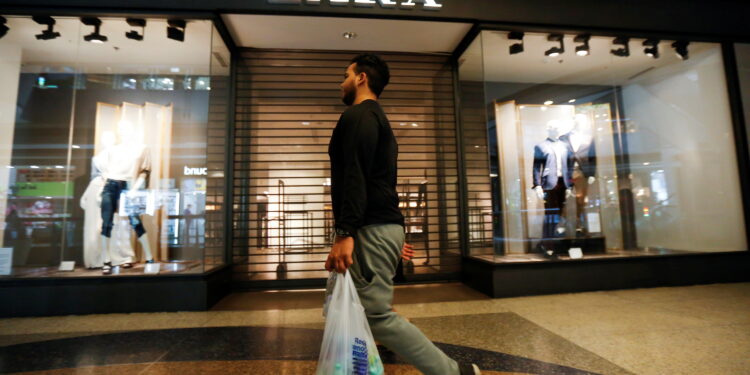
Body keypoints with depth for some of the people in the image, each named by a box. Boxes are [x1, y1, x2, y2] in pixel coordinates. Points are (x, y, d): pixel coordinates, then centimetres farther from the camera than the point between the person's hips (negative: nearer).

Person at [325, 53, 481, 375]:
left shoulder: (359, 114, -6)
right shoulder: (375, 117, 25)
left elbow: (355, 176, -22)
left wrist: (345, 233, -27)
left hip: (371, 230, -11)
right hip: (379, 227, 11)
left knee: (378, 315, -6)